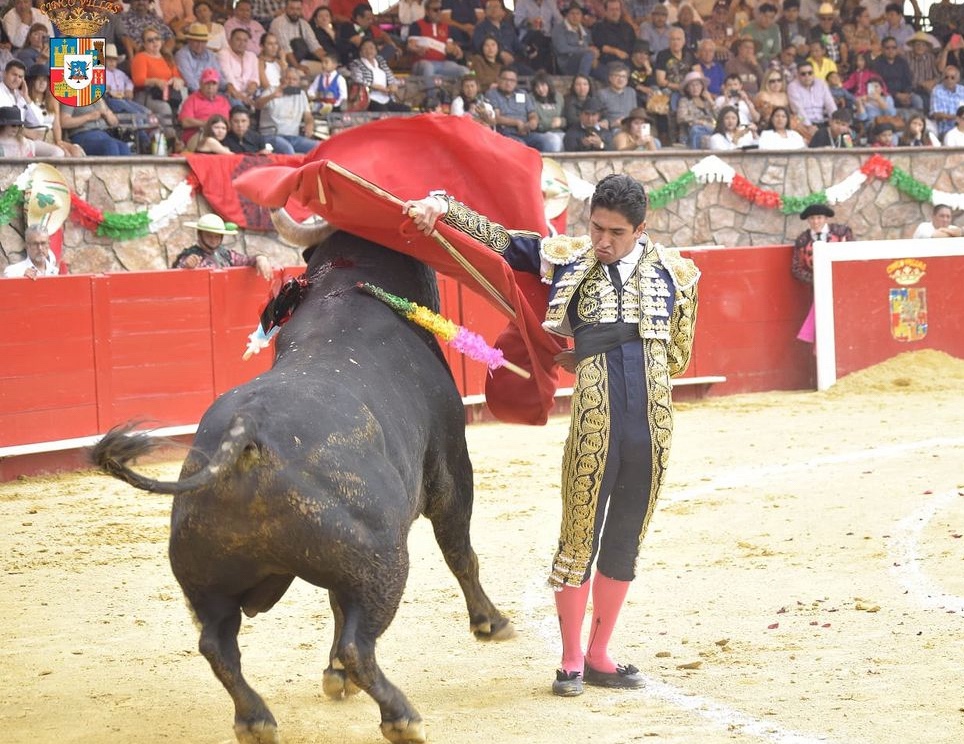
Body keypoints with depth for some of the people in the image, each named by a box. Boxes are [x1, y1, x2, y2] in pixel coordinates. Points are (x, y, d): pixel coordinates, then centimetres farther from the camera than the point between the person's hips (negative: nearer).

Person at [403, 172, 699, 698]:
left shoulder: (672, 272, 8)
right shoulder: (569, 259, 5)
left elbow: (677, 357, 13)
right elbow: (496, 237, 8)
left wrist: (588, 361, 8)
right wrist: (443, 208, -8)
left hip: (652, 429, 2)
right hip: (594, 425, -2)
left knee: (624, 544, 11)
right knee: (579, 540, 1)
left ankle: (599, 656, 24)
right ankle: (571, 661, 15)